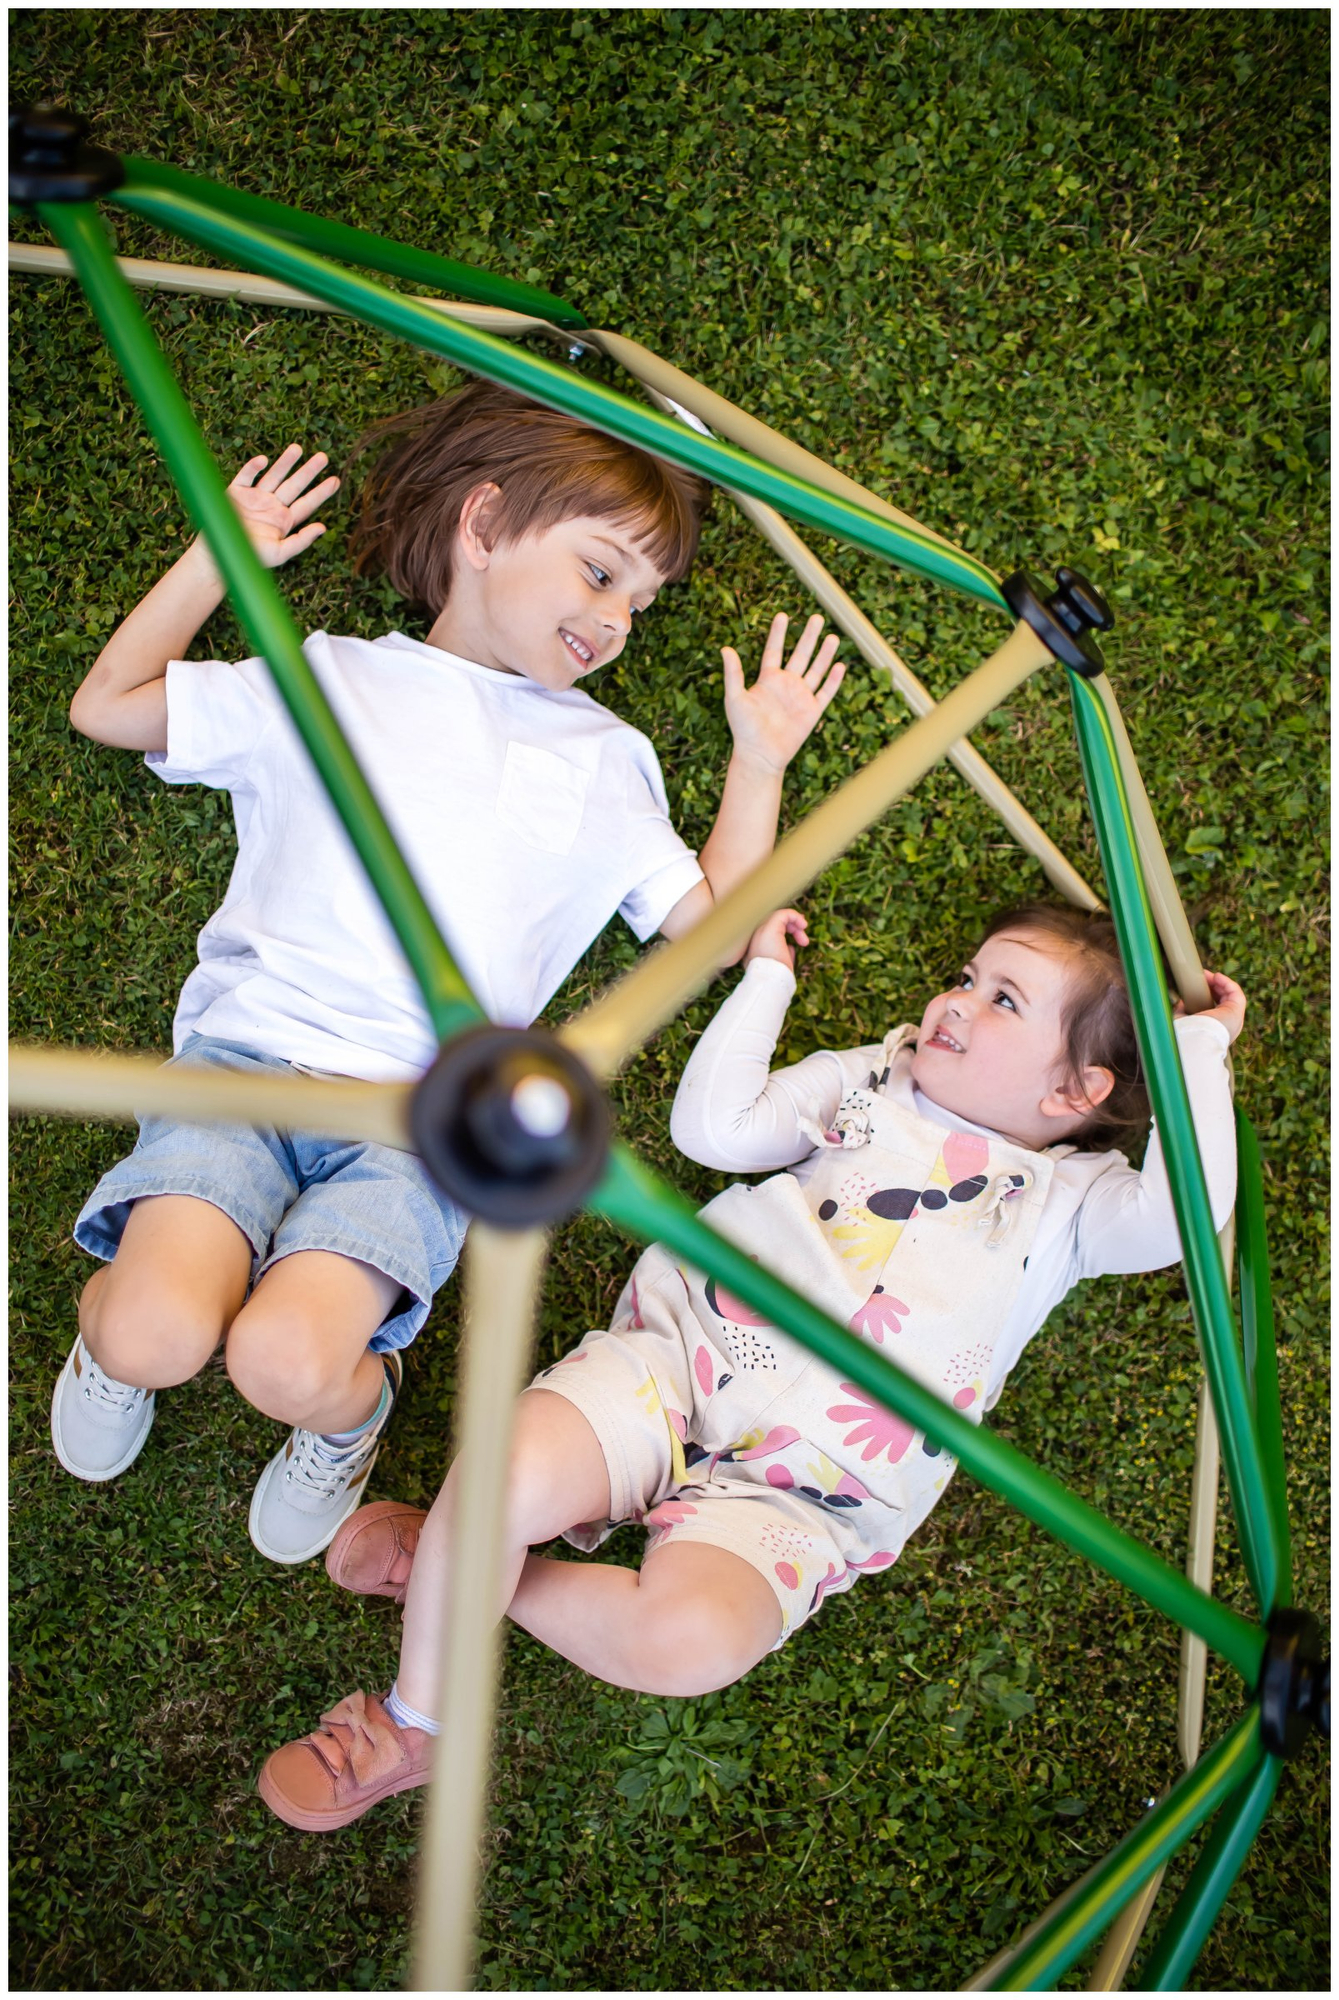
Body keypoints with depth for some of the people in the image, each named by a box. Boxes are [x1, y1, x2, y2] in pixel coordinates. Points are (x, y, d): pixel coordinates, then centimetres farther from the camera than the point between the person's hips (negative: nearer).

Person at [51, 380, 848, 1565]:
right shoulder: (328, 682, 17)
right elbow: (108, 706, 19)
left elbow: (711, 920, 21)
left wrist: (760, 762, 18)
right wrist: (220, 555, 17)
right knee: (156, 1339, -23)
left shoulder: (604, 759, 23)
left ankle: (351, 1403, 11)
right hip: (245, 1053, 0)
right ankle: (111, 1319, 13)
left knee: (288, 1364, -24)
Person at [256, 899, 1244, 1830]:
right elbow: (713, 1128, 10)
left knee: (691, 1642, -32)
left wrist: (1198, 1048, -1)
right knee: (507, 1472, -28)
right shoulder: (871, 1078, 20)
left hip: (805, 1483, -2)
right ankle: (412, 1719, 0)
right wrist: (766, 977, 15)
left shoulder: (1069, 1193, 12)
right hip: (679, 1356, 2)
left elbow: (1179, 1215, -10)